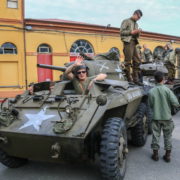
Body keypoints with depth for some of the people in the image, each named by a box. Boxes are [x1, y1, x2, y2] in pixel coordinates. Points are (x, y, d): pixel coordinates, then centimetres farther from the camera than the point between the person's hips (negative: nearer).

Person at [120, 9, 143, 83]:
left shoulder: (136, 24, 25)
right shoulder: (126, 21, 4)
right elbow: (122, 32, -7)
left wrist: (138, 33, 4)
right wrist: (132, 32, -11)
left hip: (134, 43, 8)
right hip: (128, 42, -8)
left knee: (137, 61, 4)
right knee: (128, 61, -8)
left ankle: (136, 79, 9)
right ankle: (129, 79, -5)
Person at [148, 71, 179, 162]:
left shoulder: (151, 91, -9)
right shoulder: (167, 90, -14)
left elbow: (150, 105, 0)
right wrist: (168, 103, 4)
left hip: (156, 117, 1)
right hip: (167, 117, -1)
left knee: (155, 135, 12)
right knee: (168, 136, 13)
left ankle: (155, 154, 21)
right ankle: (167, 155, 21)